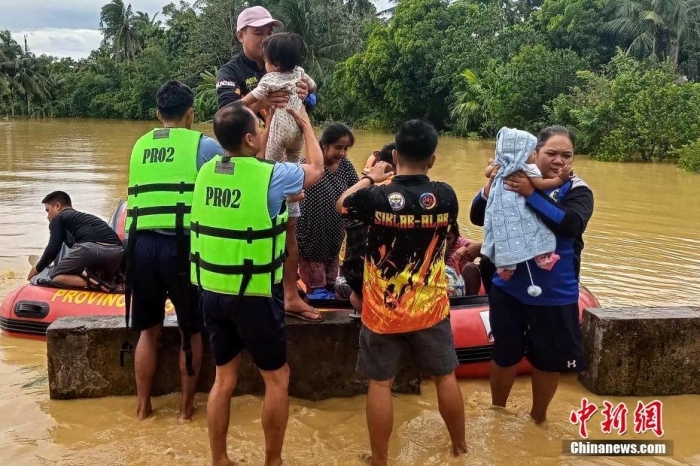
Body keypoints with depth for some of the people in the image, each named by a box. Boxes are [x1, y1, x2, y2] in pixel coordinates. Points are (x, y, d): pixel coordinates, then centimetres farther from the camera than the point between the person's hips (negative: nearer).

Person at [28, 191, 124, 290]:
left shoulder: (57, 219, 20)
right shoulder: (86, 217, 41)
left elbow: (53, 248, 11)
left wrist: (38, 268, 26)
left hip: (90, 248, -6)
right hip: (117, 251, 6)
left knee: (55, 277, 16)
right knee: (106, 281, 36)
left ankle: (89, 280, -13)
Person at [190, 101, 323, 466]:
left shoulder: (206, 170, 0)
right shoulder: (271, 175, -14)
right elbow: (316, 169, 6)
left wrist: (246, 112, 29)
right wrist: (306, 124, 19)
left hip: (212, 292, 6)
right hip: (255, 296, -5)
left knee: (224, 379, 18)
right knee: (277, 379, 13)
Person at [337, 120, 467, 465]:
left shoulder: (375, 198, -19)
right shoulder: (445, 196, -13)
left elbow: (342, 204, 4)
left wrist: (370, 178, 18)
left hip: (382, 310, -2)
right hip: (430, 307, 2)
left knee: (380, 383, 10)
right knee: (445, 377, 19)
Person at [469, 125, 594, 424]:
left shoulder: (577, 190, -7)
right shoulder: (513, 181, -5)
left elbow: (571, 225, -26)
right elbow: (477, 218, -6)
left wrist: (531, 194, -32)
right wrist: (491, 184, -23)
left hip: (554, 295, 0)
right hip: (508, 288, 1)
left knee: (547, 360, 15)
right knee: (505, 355, 15)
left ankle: (538, 418, 41)